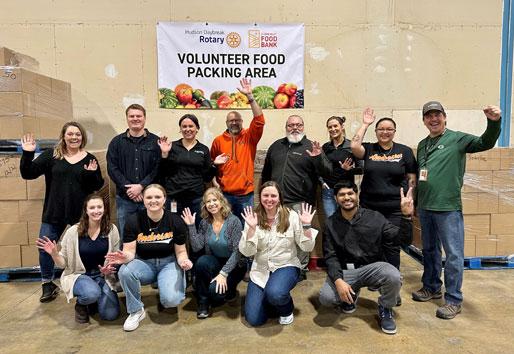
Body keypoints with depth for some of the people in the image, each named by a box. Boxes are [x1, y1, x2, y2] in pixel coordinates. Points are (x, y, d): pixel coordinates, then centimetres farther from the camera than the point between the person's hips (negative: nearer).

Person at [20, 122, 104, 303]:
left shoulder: (89, 159, 1)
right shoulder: (51, 155, 1)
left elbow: (98, 186, 2)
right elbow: (28, 174, -2)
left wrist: (93, 174, -18)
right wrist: (27, 154, -16)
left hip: (80, 214, 0)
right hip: (54, 213, 1)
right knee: (45, 248, 6)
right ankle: (48, 284, 27)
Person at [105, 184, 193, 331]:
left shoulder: (175, 221, -10)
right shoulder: (134, 220, -9)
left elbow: (180, 251, -2)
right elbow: (130, 251, -10)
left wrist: (183, 261, -25)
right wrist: (125, 257, -34)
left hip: (168, 263, -1)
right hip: (144, 264, 2)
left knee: (171, 299, -27)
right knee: (124, 272, -32)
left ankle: (165, 299, 15)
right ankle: (136, 311, -6)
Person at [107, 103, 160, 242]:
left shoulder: (155, 141, 3)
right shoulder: (117, 142, 9)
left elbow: (158, 168, -5)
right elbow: (112, 168, 1)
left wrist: (141, 186, -15)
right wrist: (128, 188, -11)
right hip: (124, 198, 2)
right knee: (125, 238, 9)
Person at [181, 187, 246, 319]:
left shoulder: (233, 221, -17)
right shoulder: (205, 223, -2)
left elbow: (237, 252, -19)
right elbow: (197, 247, -8)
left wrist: (223, 274, -26)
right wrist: (191, 226, -16)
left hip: (233, 266, -4)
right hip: (215, 264, 4)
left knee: (215, 290, -28)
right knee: (201, 261, -29)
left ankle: (229, 291, 9)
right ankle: (203, 301, -9)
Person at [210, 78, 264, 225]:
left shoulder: (249, 137, 2)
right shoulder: (218, 140, 5)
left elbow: (259, 120, -13)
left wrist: (249, 96, -17)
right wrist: (214, 181, 0)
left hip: (246, 194, 0)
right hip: (225, 193, 1)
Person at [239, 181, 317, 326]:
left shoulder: (291, 216, -8)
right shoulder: (253, 218, -5)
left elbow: (307, 248, -8)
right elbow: (246, 252, -12)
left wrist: (306, 226, -23)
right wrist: (251, 228, -24)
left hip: (286, 266, -2)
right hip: (260, 270, 2)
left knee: (274, 293, -34)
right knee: (254, 319, -7)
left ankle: (287, 309, 2)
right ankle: (273, 301, 24)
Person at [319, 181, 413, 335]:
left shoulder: (374, 217, -3)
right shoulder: (331, 224, -1)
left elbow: (403, 239, -5)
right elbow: (330, 257, -5)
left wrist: (406, 216, -21)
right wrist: (338, 281, -22)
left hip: (371, 267, 0)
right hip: (344, 271, 1)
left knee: (393, 276, -33)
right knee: (326, 297, -25)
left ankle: (385, 309, 3)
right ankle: (351, 295, 14)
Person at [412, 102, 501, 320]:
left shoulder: (457, 139, -4)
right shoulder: (422, 145, 13)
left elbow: (485, 143, -18)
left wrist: (494, 122, -36)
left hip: (448, 208, -6)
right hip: (425, 208, 6)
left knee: (453, 255, 1)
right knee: (430, 251, 18)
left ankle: (453, 300, 13)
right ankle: (431, 288, 34)